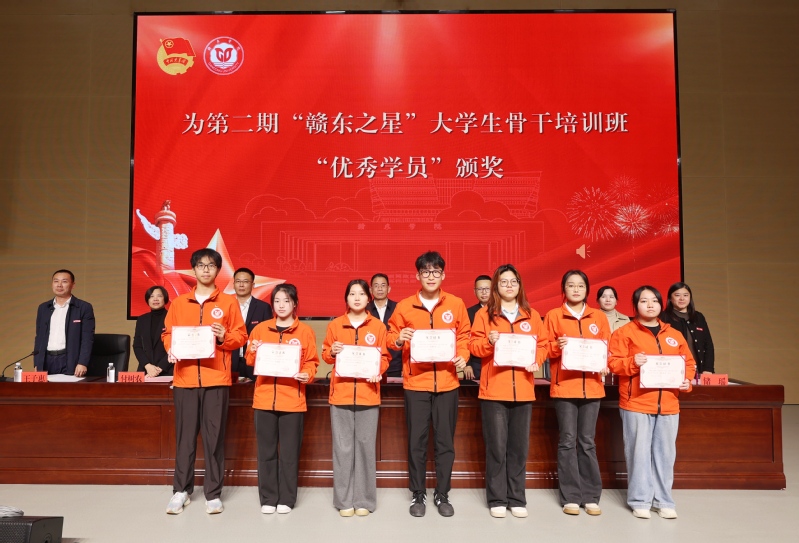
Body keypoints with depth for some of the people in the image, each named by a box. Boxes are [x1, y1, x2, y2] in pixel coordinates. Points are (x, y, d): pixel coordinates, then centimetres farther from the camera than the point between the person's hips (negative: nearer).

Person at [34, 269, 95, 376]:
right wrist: (37, 364, 8)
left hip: (70, 361, -4)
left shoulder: (84, 308, -1)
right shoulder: (44, 308, 14)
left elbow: (87, 339, -6)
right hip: (47, 361, 4)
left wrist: (82, 363, -16)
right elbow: (39, 337, 15)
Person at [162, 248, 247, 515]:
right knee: (184, 436, 6)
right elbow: (167, 333, 12)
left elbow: (241, 336, 4)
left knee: (214, 437, 2)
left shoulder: (228, 302, 5)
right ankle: (181, 491, 19)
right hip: (185, 377, 2)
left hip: (216, 379, -2)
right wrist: (170, 349, -8)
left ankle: (213, 494, 12)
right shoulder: (179, 302, 11)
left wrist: (225, 337, -15)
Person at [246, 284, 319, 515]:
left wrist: (307, 374, -17)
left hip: (293, 400, -2)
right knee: (266, 450, 7)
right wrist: (253, 352, -10)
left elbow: (312, 362, 3)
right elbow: (251, 362, 11)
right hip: (264, 398, 2)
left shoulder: (305, 331, 3)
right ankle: (268, 498, 19)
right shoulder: (260, 329, 8)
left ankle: (286, 499, 16)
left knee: (290, 451, 4)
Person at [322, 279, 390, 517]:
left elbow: (384, 357, 7)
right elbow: (325, 355, 11)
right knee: (342, 446, 3)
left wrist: (378, 371, -12)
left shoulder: (378, 326, 5)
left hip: (368, 393, 0)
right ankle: (344, 500, 13)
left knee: (365, 445, 2)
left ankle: (364, 500, 13)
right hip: (341, 392, 1)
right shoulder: (335, 325, 7)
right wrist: (332, 352, -10)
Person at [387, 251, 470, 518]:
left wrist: (462, 356, -8)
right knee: (416, 441, 5)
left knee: (445, 441, 8)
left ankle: (442, 495, 23)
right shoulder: (404, 306, 2)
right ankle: (418, 495, 20)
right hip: (416, 382, -1)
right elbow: (391, 336, 7)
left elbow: (464, 337, 10)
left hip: (447, 382, 1)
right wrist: (398, 339, -14)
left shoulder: (456, 304, 4)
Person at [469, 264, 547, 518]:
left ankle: (517, 499, 20)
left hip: (523, 390, 2)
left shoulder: (532, 315, 11)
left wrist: (536, 361, -9)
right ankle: (497, 499, 13)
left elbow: (542, 345, 9)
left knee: (519, 446, 8)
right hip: (493, 390, -2)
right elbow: (474, 345, 0)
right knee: (496, 446, 1)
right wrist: (489, 342, -19)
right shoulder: (484, 314, 3)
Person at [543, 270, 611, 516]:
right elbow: (545, 348, 2)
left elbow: (606, 348, 12)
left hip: (591, 386, 2)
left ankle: (591, 496, 16)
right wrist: (557, 346, -18)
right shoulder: (554, 315, 3)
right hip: (564, 386, -2)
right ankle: (570, 497, 10)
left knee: (587, 441, 7)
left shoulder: (599, 317, 10)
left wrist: (605, 364, -7)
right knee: (568, 441, 2)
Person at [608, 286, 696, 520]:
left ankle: (663, 501, 21)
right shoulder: (625, 332, -1)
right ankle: (640, 500, 12)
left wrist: (687, 380, -2)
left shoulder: (674, 335, 13)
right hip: (636, 403, -4)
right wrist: (633, 362, -23)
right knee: (639, 452, 1)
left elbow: (689, 363, 16)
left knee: (665, 453, 9)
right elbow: (613, 362, -5)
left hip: (668, 404, 4)